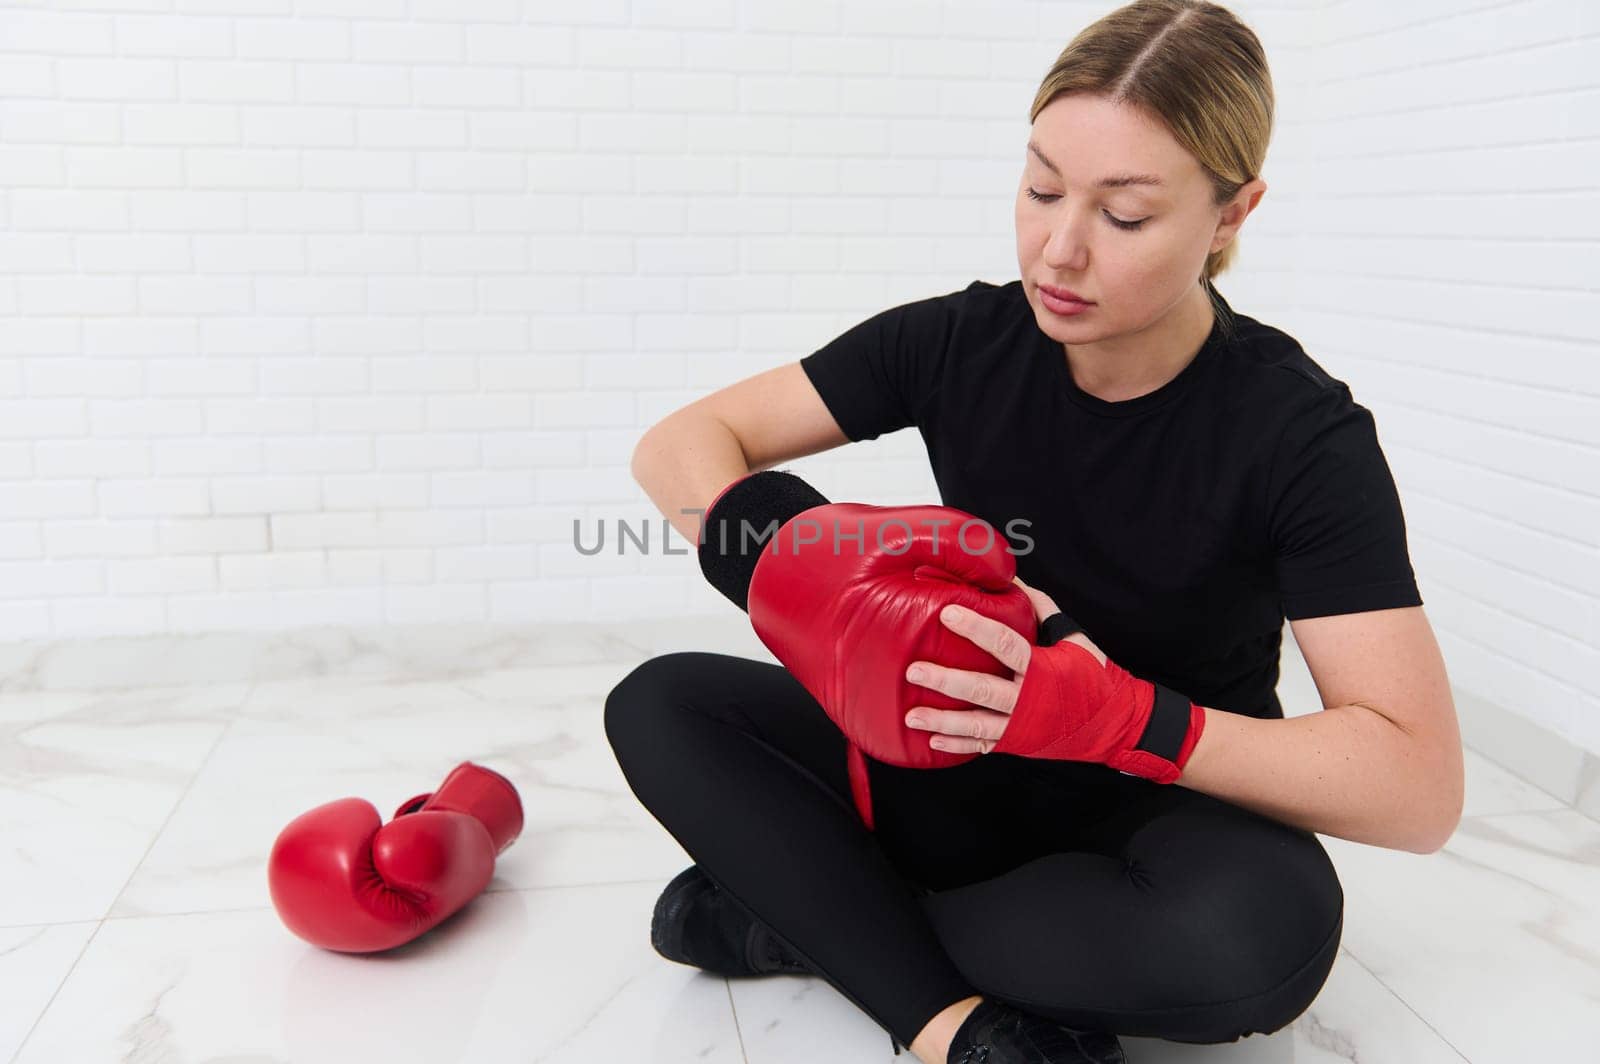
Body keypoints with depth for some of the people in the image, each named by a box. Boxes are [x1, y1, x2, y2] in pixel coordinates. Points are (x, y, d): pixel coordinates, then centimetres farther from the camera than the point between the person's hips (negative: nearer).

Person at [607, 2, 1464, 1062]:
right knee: (661, 706, -14)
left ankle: (809, 915, -17)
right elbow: (681, 445, -8)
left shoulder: (1303, 433, -17)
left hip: (1175, 815, -2)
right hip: (978, 779, 3)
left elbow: (1418, 788, -23)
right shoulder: (960, 343, -9)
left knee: (1262, 924, -38)